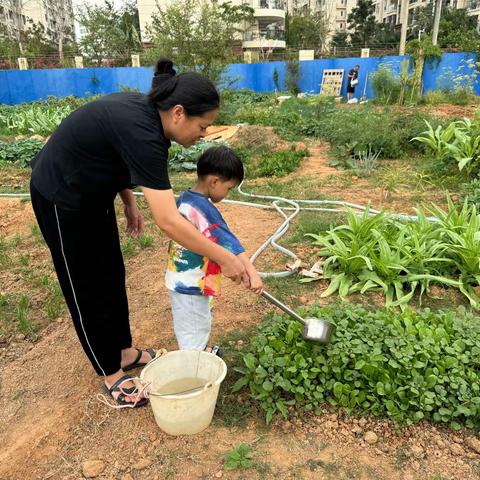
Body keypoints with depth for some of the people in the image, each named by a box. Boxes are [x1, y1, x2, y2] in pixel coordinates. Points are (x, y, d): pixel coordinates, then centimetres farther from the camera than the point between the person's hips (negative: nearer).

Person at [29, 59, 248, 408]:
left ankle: (125, 352, 34)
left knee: (112, 276, 16)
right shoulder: (142, 132, -33)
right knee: (87, 289, 4)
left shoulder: (146, 112, -5)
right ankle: (112, 376, 22)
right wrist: (224, 258, -31)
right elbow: (169, 221, -37)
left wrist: (129, 202, 4)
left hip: (92, 192, 9)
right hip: (62, 199, -9)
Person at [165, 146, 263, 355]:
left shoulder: (184, 199, 1)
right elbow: (230, 243, -32)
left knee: (200, 322, 29)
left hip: (180, 279, 9)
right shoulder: (204, 209, -27)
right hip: (190, 285, -9)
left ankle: (202, 350, 49)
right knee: (193, 330, 5)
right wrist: (252, 273, -33)